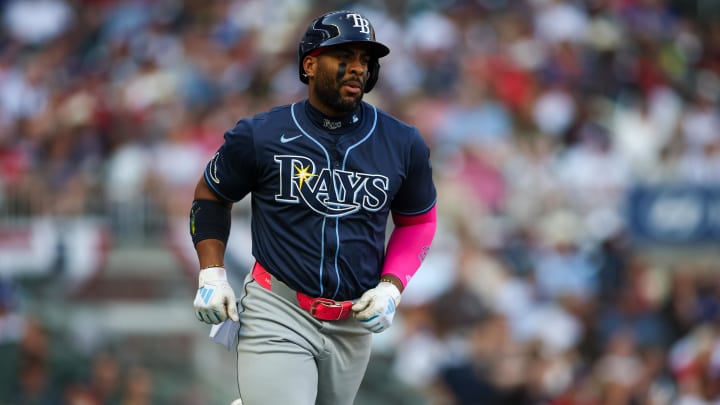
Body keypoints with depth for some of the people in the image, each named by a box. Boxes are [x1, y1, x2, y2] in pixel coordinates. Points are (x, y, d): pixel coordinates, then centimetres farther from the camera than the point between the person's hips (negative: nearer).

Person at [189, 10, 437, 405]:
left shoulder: (403, 145, 0)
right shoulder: (258, 136, -5)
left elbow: (417, 222, 13)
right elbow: (210, 196, 10)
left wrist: (390, 287, -2)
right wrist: (211, 275, -1)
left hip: (355, 324, 3)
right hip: (278, 313, -3)